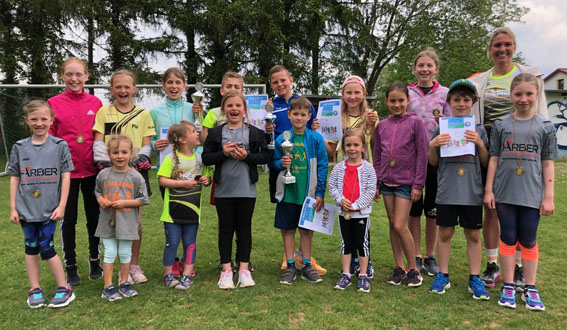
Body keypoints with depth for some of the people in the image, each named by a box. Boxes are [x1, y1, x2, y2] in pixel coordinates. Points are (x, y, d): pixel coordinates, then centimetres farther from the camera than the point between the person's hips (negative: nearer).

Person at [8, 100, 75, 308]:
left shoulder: (60, 146, -3)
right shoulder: (19, 147, 4)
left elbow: (66, 176, -4)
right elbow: (14, 178, 7)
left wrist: (61, 206, -8)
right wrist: (13, 208, 4)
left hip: (49, 209, -3)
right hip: (26, 209, 3)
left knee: (46, 248, -2)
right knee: (31, 248, 11)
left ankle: (64, 289, 11)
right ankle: (34, 290, 24)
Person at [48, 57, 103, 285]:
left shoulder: (95, 103, 2)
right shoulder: (54, 103, -1)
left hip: (92, 169, 1)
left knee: (94, 216, 12)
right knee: (68, 219, 9)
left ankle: (95, 261, 29)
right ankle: (70, 266, 24)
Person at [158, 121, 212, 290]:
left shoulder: (200, 159, 6)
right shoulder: (171, 158, -8)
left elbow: (207, 177, 16)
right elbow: (162, 180, -11)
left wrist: (206, 180, -7)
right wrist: (183, 183, -19)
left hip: (192, 209, 4)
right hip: (173, 209, -4)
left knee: (190, 243, 9)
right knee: (172, 243, 3)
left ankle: (187, 276, 19)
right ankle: (168, 274, 20)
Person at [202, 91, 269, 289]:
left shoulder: (255, 133, 3)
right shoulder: (215, 133, 4)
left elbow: (265, 156, 0)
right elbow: (206, 158, 1)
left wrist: (247, 156, -14)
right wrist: (223, 153, -14)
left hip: (246, 189, 0)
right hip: (223, 189, 0)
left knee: (244, 229, 8)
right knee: (225, 229, 8)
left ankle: (244, 269, 19)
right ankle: (226, 269, 18)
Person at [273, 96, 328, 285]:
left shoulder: (316, 139, -3)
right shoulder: (282, 139, 1)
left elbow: (323, 166, -2)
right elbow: (275, 162, 11)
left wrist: (320, 193, -5)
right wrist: (281, 163, -13)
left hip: (308, 193, -1)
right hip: (287, 193, 1)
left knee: (306, 229, 10)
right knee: (288, 229, 8)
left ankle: (306, 265, 24)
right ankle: (290, 266, 22)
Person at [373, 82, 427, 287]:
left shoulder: (415, 122, -4)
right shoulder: (382, 125, 7)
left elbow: (422, 155, -5)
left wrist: (418, 184, -9)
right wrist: (376, 183, 8)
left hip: (406, 182, -4)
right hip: (386, 181, 5)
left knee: (400, 226, -7)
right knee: (392, 225, 9)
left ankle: (413, 269, 11)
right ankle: (399, 267, 21)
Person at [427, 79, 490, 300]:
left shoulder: (478, 130, 5)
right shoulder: (441, 129, 4)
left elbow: (486, 163, 4)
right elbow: (433, 162, 7)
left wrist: (480, 143, -11)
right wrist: (432, 145, -12)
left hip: (472, 192, 0)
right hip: (447, 192, 0)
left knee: (473, 235, 8)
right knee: (445, 233, 7)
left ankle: (475, 279, 20)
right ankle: (443, 276, 21)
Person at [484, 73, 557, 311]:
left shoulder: (545, 126, 3)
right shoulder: (501, 125, 4)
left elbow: (548, 164, 3)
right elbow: (493, 159, 5)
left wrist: (548, 196, -1)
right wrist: (488, 190, 1)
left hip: (532, 195, 0)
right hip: (504, 193, 1)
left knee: (528, 241, 8)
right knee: (508, 239, 8)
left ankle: (530, 289, 20)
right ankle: (508, 287, 18)